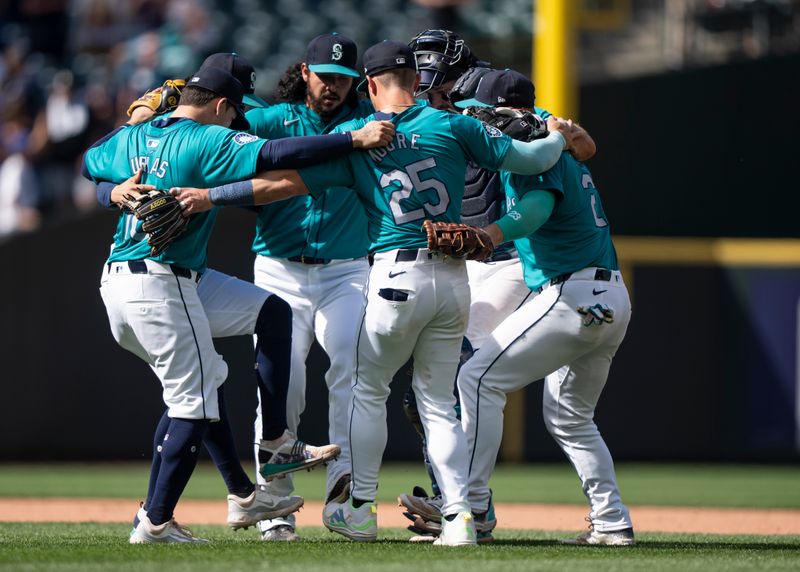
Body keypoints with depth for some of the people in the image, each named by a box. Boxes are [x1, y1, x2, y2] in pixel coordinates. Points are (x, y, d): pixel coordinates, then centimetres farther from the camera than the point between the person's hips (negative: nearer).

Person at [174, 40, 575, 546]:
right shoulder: (450, 125, 3)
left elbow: (288, 181, -5)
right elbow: (528, 160, 3)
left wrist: (212, 196, -2)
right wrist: (560, 137, 25)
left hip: (399, 277, -3)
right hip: (455, 277, 3)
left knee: (368, 389, 16)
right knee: (439, 402, 10)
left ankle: (361, 510, 15)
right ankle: (459, 515, -1)